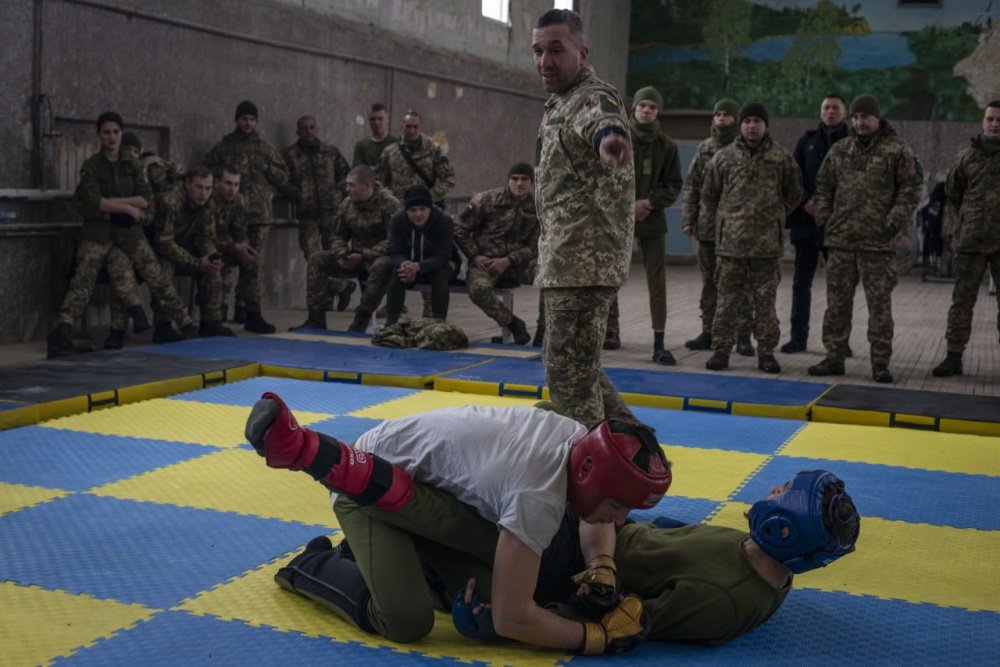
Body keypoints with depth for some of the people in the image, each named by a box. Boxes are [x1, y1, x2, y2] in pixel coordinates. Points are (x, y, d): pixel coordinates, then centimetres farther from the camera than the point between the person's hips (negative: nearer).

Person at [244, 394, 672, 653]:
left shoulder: (585, 441, -10)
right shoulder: (539, 498, -33)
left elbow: (597, 520, 13)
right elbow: (511, 619, -30)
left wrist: (600, 567, -6)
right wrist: (600, 636, -22)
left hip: (419, 480, 9)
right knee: (408, 621, -23)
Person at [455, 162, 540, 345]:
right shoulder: (487, 200, -2)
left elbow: (535, 246, 1)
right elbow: (460, 229, 3)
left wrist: (507, 261, -13)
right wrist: (475, 256, -8)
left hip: (516, 264, 2)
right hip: (484, 262, -2)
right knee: (478, 287, -37)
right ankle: (513, 323, -16)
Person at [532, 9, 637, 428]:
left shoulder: (595, 97, -14)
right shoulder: (559, 105, 18)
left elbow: (600, 116, -41)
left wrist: (608, 133, -63)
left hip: (584, 260, -11)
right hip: (565, 260, 11)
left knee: (568, 370, -7)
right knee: (571, 364, 20)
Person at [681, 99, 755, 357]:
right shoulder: (705, 148, 9)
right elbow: (691, 185, 10)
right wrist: (689, 219, 4)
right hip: (708, 227, 4)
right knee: (709, 282, 10)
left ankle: (743, 336, 5)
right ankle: (708, 332, 18)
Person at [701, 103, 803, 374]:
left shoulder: (781, 158, 5)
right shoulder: (724, 157, 5)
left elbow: (794, 193, 17)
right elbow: (708, 194, 15)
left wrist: (775, 216, 13)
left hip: (767, 242, 0)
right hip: (730, 242, 0)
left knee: (765, 301, 5)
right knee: (726, 300, 2)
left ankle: (766, 352, 12)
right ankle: (721, 349, 9)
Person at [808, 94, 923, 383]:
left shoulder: (897, 150, 0)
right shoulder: (839, 150, 12)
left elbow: (911, 188, -3)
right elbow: (823, 186, 17)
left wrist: (894, 222, -11)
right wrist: (824, 219, 7)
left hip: (878, 242, -4)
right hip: (840, 240, 4)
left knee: (880, 304, 0)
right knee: (837, 302, 8)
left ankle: (880, 363, 6)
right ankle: (834, 357, 16)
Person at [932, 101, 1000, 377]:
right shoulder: (967, 156, 7)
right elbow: (952, 195, 17)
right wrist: (957, 228, 9)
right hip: (971, 241, 1)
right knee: (962, 300, 2)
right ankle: (954, 356, 6)